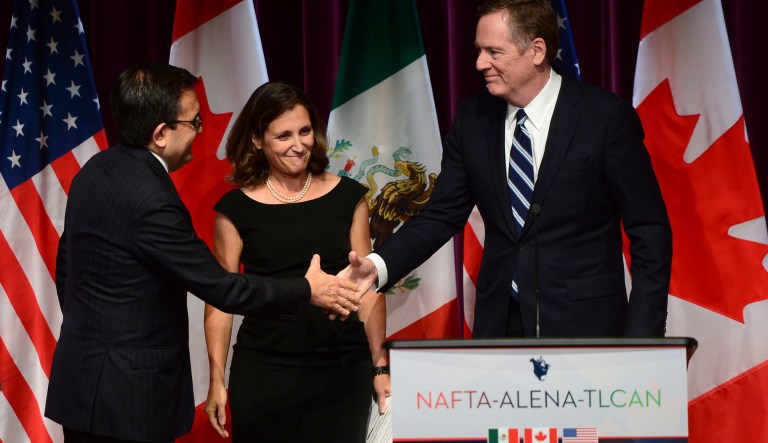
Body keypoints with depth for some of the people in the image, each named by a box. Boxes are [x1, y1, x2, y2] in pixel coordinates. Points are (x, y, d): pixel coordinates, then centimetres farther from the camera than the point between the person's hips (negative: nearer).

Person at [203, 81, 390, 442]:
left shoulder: (347, 197, 6)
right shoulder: (236, 209, 1)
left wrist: (380, 366, 3)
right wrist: (217, 381, -3)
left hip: (342, 370, 1)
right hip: (263, 373, -1)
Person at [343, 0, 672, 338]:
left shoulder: (606, 117, -8)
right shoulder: (472, 119, 5)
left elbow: (650, 233, -6)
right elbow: (442, 215, 7)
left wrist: (640, 342, -12)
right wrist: (379, 265, -10)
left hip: (585, 329, -4)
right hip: (500, 324, 4)